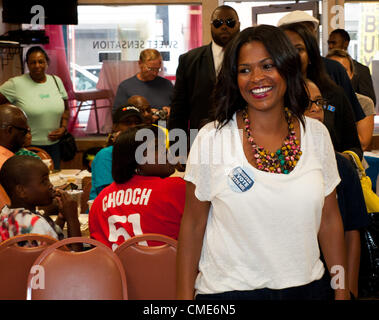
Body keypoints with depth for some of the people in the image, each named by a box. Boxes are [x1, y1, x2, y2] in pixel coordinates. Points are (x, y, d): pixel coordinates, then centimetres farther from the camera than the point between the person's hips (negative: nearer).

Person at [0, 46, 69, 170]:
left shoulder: (56, 81, 6)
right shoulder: (16, 84, -8)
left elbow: (65, 109, 16)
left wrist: (63, 127, -1)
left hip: (53, 145, 4)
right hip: (28, 146, -4)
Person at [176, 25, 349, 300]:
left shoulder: (316, 134, 0)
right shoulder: (212, 138, -9)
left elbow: (330, 220, 6)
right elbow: (193, 225, -4)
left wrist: (342, 292, 6)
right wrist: (185, 295, -5)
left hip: (307, 286, 3)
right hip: (227, 288, -3)